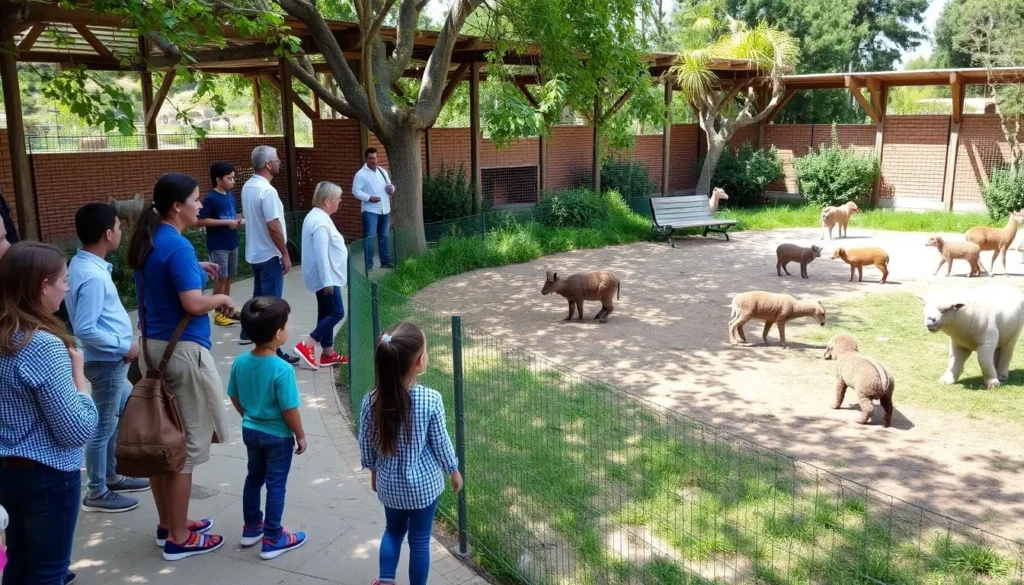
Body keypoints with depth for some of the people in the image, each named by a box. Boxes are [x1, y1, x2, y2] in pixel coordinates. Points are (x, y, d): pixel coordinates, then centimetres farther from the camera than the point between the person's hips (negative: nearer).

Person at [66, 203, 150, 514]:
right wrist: (124, 346, -18)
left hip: (113, 361, 10)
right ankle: (97, 493, 20)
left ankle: (111, 476, 38)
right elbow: (85, 329, -27)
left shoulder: (85, 264, 6)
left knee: (125, 414, 23)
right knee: (104, 427, 4)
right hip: (107, 362, -10)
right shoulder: (92, 276, -25)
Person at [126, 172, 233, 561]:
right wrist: (222, 299, -6)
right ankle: (179, 538, 11)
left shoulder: (148, 241, 9)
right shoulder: (177, 245, -18)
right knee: (185, 443, 1)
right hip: (182, 350, -9)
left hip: (153, 346, 9)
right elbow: (194, 304, -24)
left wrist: (194, 269, 15)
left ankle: (168, 525, 29)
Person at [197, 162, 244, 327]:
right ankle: (219, 312, 7)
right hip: (218, 246, -7)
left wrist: (238, 219, -1)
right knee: (221, 278, -2)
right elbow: (201, 221, -18)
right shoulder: (211, 198, -14)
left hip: (232, 244, 7)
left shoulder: (230, 195, 8)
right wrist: (227, 222, -20)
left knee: (229, 277, 13)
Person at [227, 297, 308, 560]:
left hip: (250, 431, 6)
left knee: (254, 478, 22)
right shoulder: (282, 369, -27)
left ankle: (251, 528, 37)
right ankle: (272, 540, 17)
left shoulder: (240, 362, -7)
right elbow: (289, 409, -22)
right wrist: (300, 435, -8)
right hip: (278, 435, -6)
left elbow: (234, 397, 5)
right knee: (276, 485, 7)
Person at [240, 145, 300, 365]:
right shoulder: (267, 191, -22)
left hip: (255, 252, 9)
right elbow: (273, 226, -24)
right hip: (269, 254, -9)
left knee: (259, 296, 23)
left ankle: (248, 333, 36)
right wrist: (285, 254, -16)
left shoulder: (247, 187, 7)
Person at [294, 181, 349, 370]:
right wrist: (327, 281, -24)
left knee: (326, 313, 13)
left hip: (324, 276, 11)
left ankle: (328, 353, 20)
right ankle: (306, 346, -7)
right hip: (325, 277, -11)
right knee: (336, 313, -7)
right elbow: (321, 254, -25)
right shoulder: (320, 221, -22)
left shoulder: (317, 216, 11)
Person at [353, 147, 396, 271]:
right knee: (369, 237, -8)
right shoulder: (361, 174, -7)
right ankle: (368, 263, -5)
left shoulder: (383, 171, 13)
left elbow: (389, 185, 21)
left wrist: (391, 188, -3)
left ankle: (385, 261, 20)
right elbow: (356, 191, -12)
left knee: (384, 236, 12)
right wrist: (369, 198, -23)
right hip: (370, 210, -6)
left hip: (385, 210, 6)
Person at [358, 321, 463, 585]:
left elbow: (366, 443, -3)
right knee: (420, 539, 14)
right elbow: (440, 442, -12)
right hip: (423, 483, -3)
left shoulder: (372, 401, -15)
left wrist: (373, 469, 16)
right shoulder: (431, 400, -24)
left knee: (393, 530, 27)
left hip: (389, 482, 3)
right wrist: (453, 470, 6)